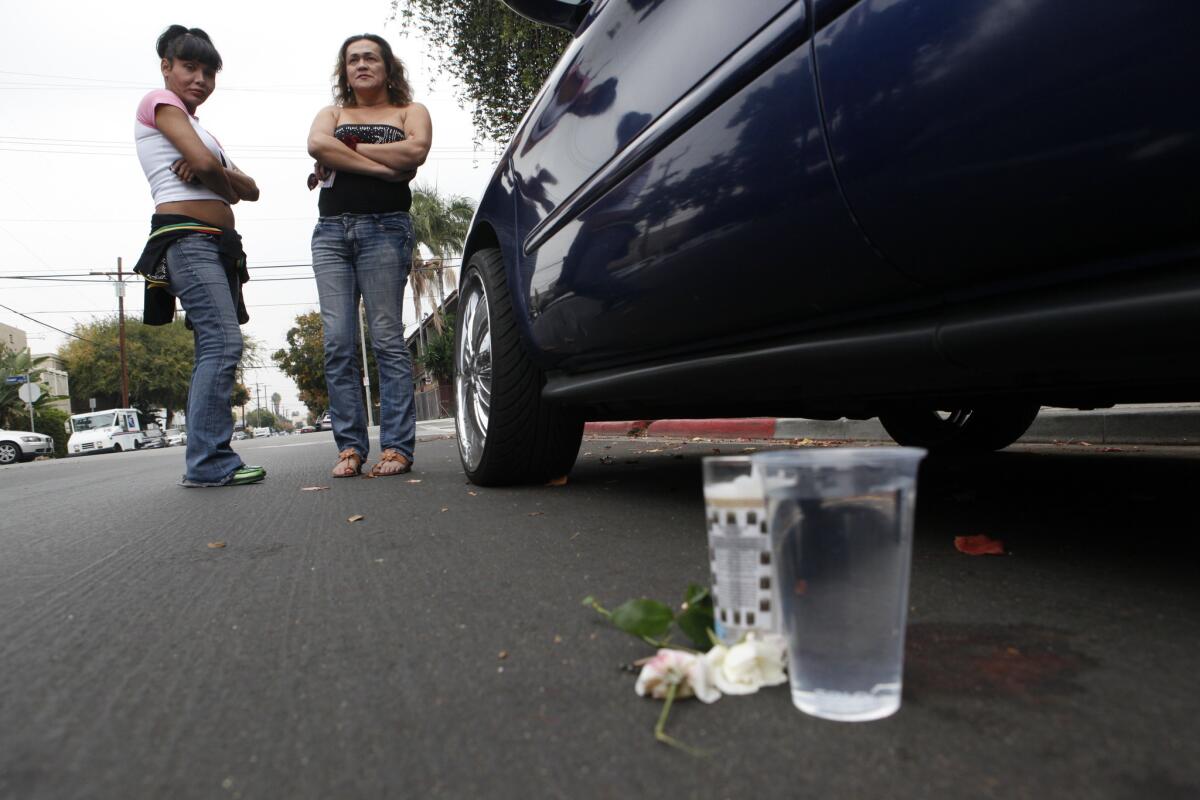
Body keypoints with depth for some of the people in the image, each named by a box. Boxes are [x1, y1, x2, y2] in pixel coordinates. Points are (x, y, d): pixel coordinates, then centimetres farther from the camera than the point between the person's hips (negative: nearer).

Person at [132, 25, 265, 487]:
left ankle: (208, 462, 3)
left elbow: (250, 190, 14)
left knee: (215, 350, 3)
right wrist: (223, 183, 8)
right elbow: (205, 162, -12)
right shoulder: (159, 101, 6)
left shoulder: (199, 128, 29)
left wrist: (211, 173, -4)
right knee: (223, 344, -19)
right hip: (186, 236, -9)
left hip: (219, 243, 9)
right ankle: (209, 462, -20)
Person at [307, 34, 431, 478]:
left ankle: (397, 446, -8)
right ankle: (350, 446, -2)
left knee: (387, 339, -9)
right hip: (331, 230, 4)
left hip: (384, 229, -3)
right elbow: (317, 145, -1)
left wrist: (349, 150, -1)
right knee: (338, 342, -5)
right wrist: (383, 166, -8)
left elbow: (416, 150, -7)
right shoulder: (332, 113, 23)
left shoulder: (409, 111, 16)